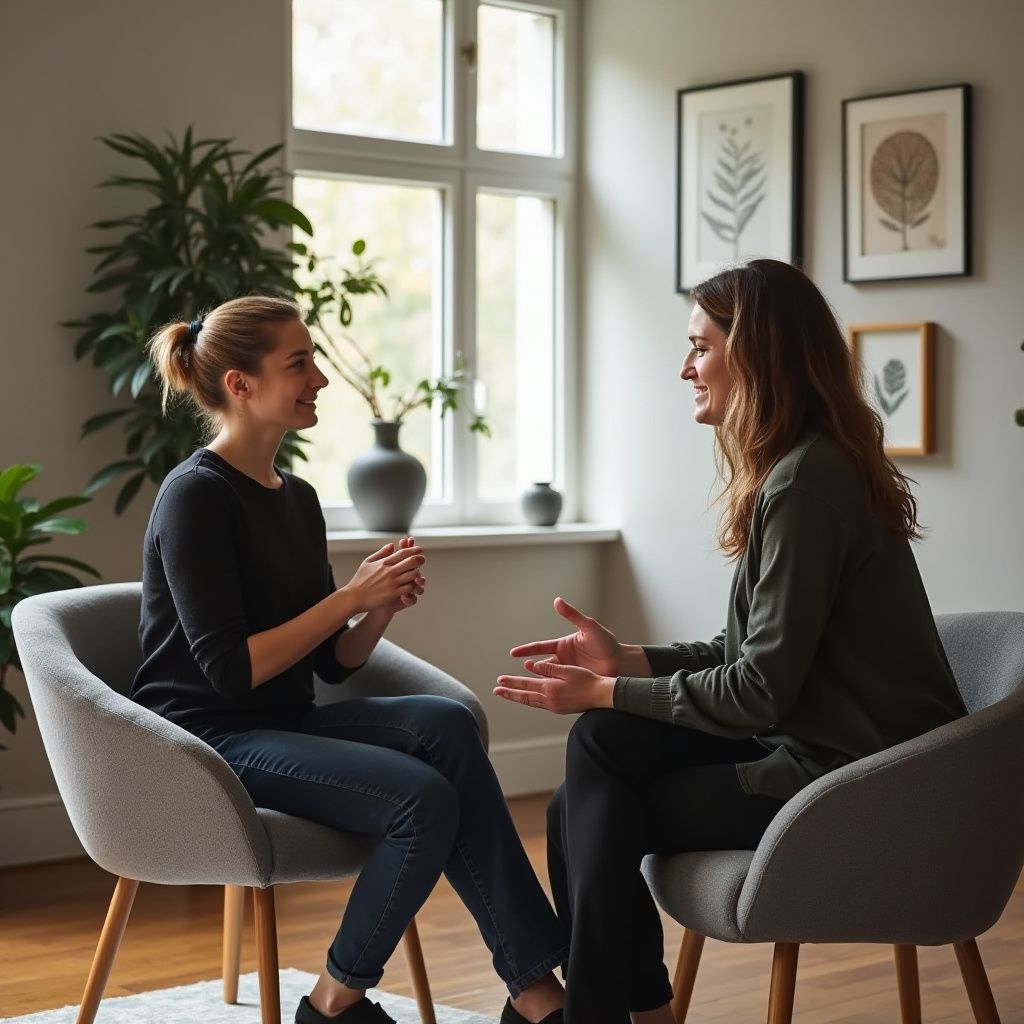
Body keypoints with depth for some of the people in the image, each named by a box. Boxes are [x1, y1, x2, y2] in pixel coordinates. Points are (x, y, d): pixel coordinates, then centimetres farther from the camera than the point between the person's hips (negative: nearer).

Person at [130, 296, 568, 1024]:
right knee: (424, 798, -26)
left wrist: (385, 608, -7)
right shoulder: (196, 496, -12)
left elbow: (334, 664, 12)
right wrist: (353, 595, -17)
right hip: (209, 739, -7)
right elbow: (229, 670, -19)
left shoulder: (297, 497, 13)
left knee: (445, 724, -21)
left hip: (285, 724, 7)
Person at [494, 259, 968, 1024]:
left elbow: (762, 688, -19)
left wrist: (606, 693, -11)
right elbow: (753, 655, 13)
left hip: (858, 787, -9)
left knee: (603, 780, -3)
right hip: (836, 754, 9)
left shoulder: (807, 480, -18)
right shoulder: (800, 468, 13)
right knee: (586, 806, 0)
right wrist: (624, 660, 4)